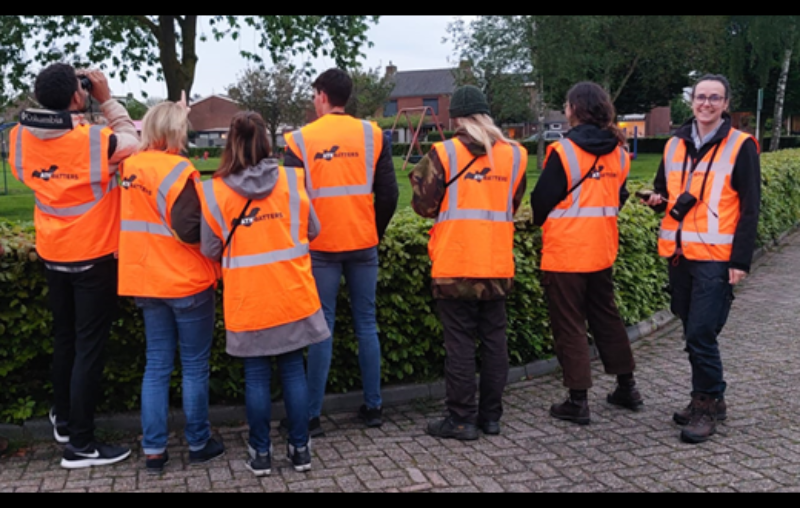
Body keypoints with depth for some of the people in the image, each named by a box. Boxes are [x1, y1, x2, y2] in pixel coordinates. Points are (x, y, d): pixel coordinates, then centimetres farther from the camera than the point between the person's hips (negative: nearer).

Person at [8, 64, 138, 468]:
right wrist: (107, 99, 0)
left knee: (64, 340, 21)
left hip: (52, 255, 6)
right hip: (93, 256, -6)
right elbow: (134, 141, -2)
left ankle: (63, 421, 36)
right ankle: (80, 445, 7)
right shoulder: (96, 140, -21)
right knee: (89, 349, 1)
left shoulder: (20, 136, -7)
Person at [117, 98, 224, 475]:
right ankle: (198, 443, 19)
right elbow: (190, 230, -22)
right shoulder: (177, 170, -17)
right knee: (194, 366, 8)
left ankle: (153, 450, 15)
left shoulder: (129, 167, 4)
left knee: (156, 364, 12)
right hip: (187, 283, -6)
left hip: (147, 281, 6)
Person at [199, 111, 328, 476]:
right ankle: (300, 449, 19)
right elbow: (312, 231, 6)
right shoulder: (292, 180, -5)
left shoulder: (214, 191, -8)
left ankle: (261, 453, 19)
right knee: (293, 370, 11)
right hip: (292, 295, 1)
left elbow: (210, 250, 1)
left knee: (256, 376, 10)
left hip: (247, 301, -1)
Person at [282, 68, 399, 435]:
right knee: (366, 324, 10)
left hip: (321, 247, -2)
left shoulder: (300, 140, -2)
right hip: (364, 245, 2)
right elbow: (388, 193, 0)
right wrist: (376, 233, 13)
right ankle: (373, 407, 17)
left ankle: (311, 415, 7)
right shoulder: (372, 134, 2)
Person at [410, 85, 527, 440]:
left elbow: (424, 206, -4)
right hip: (498, 265, 4)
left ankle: (462, 419, 9)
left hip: (454, 265, -4)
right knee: (494, 338, 12)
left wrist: (420, 175, 12)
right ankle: (491, 415, 21)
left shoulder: (444, 153, -8)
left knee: (459, 343, 2)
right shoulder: (514, 154, 5)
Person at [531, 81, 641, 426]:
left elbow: (542, 199, -11)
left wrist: (542, 222, 10)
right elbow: (619, 198, 13)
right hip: (602, 251, 6)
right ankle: (627, 387, 29)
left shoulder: (563, 151, -15)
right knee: (606, 316, 20)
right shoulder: (618, 153, 4)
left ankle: (578, 401, 7)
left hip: (565, 252, -6)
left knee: (569, 324, 3)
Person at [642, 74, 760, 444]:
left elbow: (749, 208, -5)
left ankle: (707, 406, 8)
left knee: (701, 333, -8)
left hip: (716, 258, -5)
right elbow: (663, 190, 24)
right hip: (679, 254, 5)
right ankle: (708, 399, 27)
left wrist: (741, 260, -11)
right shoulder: (675, 144, 12)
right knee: (693, 332, 12)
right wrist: (658, 200, -1)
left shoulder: (740, 146, -3)